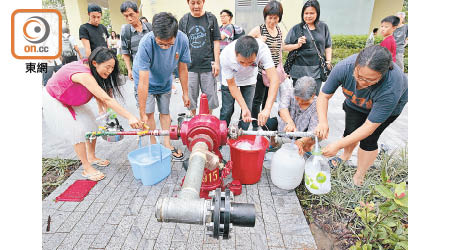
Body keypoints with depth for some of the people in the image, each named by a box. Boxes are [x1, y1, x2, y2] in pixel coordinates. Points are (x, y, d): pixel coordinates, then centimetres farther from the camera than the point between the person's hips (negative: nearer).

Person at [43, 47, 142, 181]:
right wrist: (130, 117, -51)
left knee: (91, 122, 5)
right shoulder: (83, 74, -41)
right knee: (77, 130, -15)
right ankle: (87, 169, -4)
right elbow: (107, 99, -47)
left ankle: (91, 157, 21)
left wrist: (101, 109, -15)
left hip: (71, 100, 8)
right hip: (53, 101, -8)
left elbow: (96, 90, -3)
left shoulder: (89, 66, -15)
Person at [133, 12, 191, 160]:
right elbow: (143, 81, -37)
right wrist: (142, 114, -34)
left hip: (165, 82, 3)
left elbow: (182, 69, -13)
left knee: (165, 111, 10)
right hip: (147, 81, -3)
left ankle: (167, 144, 22)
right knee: (149, 112, -8)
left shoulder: (182, 40, -28)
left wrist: (185, 93, -5)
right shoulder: (146, 43, -38)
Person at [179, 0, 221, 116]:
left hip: (208, 65, -1)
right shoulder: (184, 20, 8)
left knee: (210, 95, 3)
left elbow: (216, 41, 4)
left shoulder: (211, 18, 5)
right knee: (190, 95, 7)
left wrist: (216, 62, -3)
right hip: (190, 66, 2)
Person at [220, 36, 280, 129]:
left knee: (247, 114, -1)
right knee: (227, 110, 0)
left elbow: (274, 79, -44)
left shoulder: (263, 49, -40)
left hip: (249, 80, 1)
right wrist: (244, 108, -35)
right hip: (230, 79, -1)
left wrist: (267, 109, -55)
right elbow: (232, 85, -26)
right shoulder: (225, 56, -38)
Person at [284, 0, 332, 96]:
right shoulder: (296, 28, 3)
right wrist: (297, 45, -13)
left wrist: (328, 62, 6)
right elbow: (285, 47, 3)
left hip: (317, 70, 2)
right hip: (299, 70, -1)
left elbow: (328, 47, 17)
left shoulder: (323, 27, 10)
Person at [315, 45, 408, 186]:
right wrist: (323, 122, -40)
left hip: (390, 104, -3)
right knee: (350, 131, 6)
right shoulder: (344, 67, -38)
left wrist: (338, 145, -39)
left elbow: (369, 127, -37)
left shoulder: (390, 89, -44)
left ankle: (359, 176, 18)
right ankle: (346, 155, 40)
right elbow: (324, 96, -25)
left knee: (369, 139, -6)